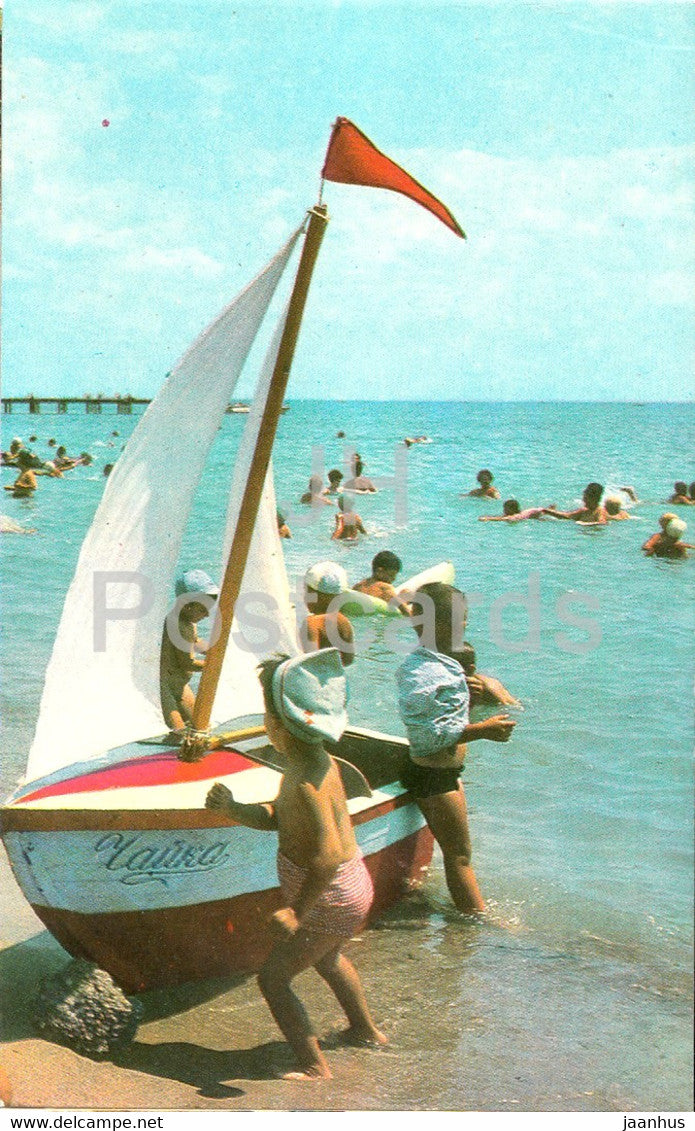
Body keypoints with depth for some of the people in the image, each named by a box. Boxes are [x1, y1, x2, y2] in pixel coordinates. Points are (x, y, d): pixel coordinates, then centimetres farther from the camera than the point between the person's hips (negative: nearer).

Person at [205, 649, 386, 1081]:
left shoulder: (306, 782, -32)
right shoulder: (315, 761, -1)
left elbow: (328, 855, -37)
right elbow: (275, 818, 8)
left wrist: (298, 912, -29)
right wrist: (232, 808, -8)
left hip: (331, 899, -10)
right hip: (352, 887, 10)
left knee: (274, 978, 2)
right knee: (327, 958, 35)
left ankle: (315, 1066, 12)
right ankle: (366, 1030, 55)